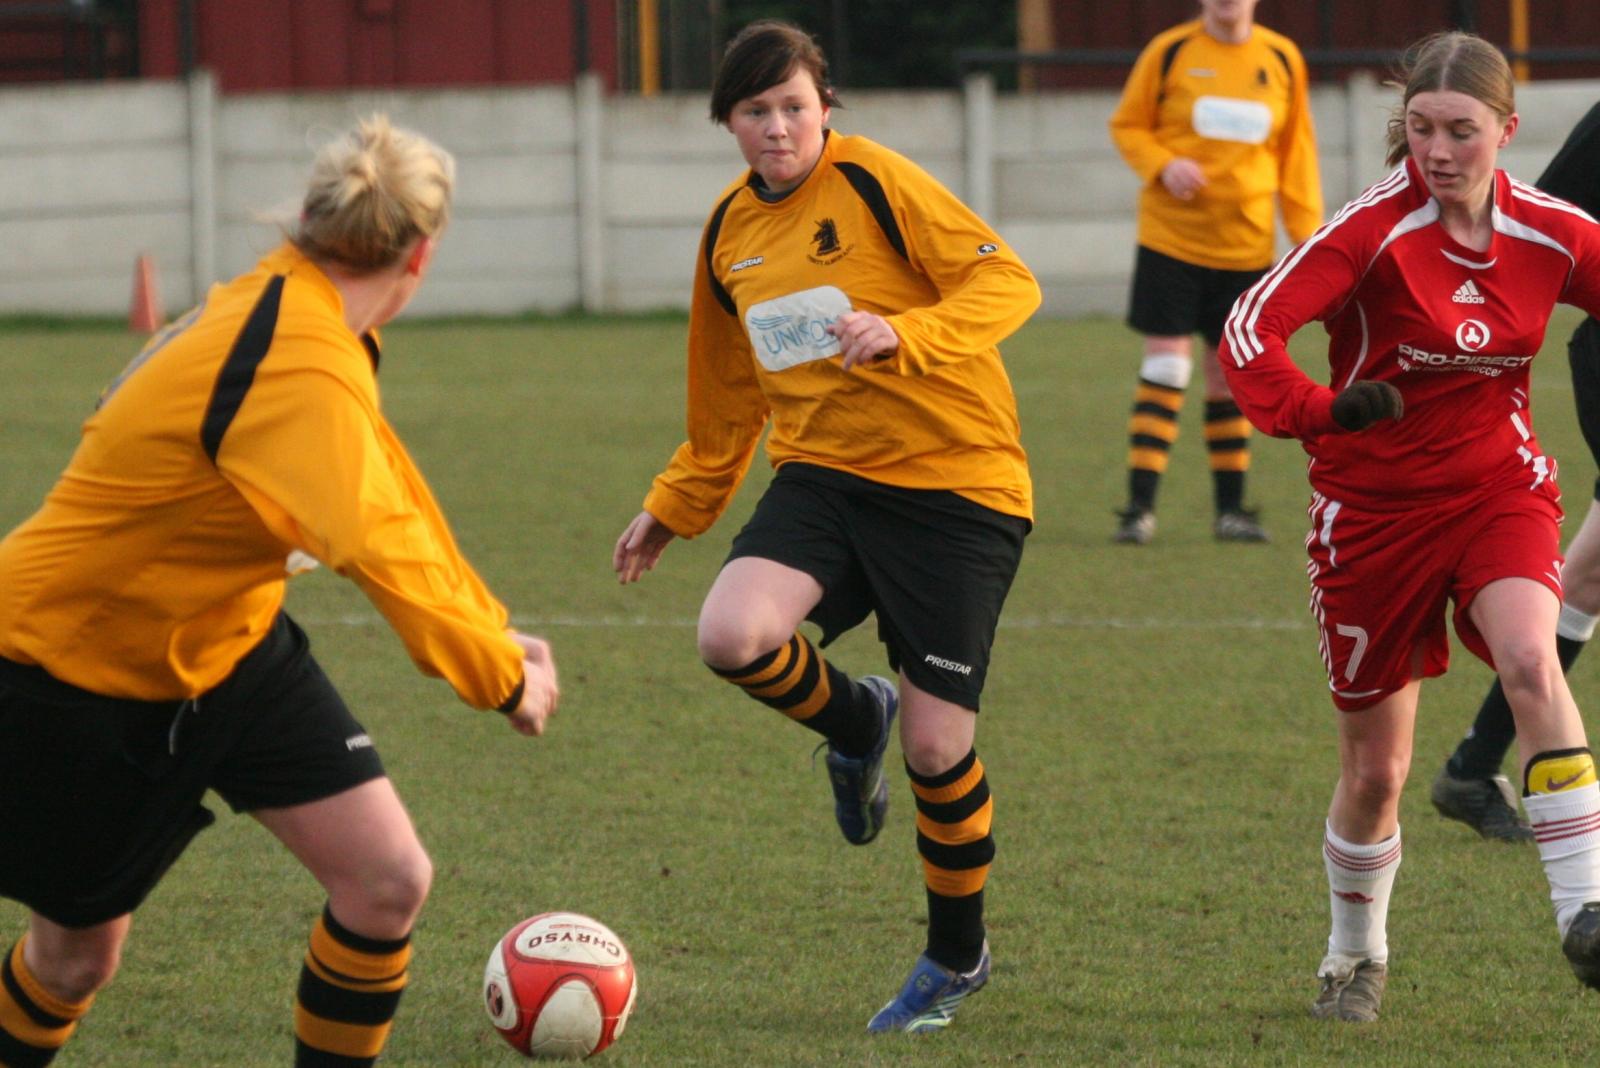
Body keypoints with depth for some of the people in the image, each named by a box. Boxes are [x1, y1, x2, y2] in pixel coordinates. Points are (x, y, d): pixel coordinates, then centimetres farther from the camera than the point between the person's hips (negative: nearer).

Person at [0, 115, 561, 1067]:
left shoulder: (289, 307, -4)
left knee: (389, 881, -5)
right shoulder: (298, 371, -33)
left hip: (228, 645, 9)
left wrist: (492, 630, 5)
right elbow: (381, 544, -42)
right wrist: (501, 674, -33)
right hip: (81, 668, -9)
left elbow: (391, 495, 7)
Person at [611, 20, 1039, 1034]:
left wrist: (900, 333, -28)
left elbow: (1008, 282, -14)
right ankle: (854, 721, 11)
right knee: (734, 636, -25)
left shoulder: (873, 181, -10)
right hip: (822, 473, 5)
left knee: (935, 746, -3)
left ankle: (959, 955, 23)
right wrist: (676, 507, 27)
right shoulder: (730, 233, 10)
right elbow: (730, 398, 24)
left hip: (957, 483, -5)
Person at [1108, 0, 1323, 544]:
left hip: (1245, 242, 3)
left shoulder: (1282, 59, 5)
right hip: (1171, 235, -3)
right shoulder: (1170, 52, -2)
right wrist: (1163, 166, -15)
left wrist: (1306, 231, 7)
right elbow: (1127, 126, 5)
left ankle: (1231, 508, 17)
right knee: (1165, 366, -8)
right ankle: (1140, 507, -6)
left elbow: (1295, 151, 12)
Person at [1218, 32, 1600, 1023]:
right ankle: (1357, 956, 33)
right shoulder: (1376, 230, -17)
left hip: (1500, 488, 1)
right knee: (1375, 771, 6)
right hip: (1376, 505, -1)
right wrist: (1317, 410, -43)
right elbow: (1251, 329, -26)